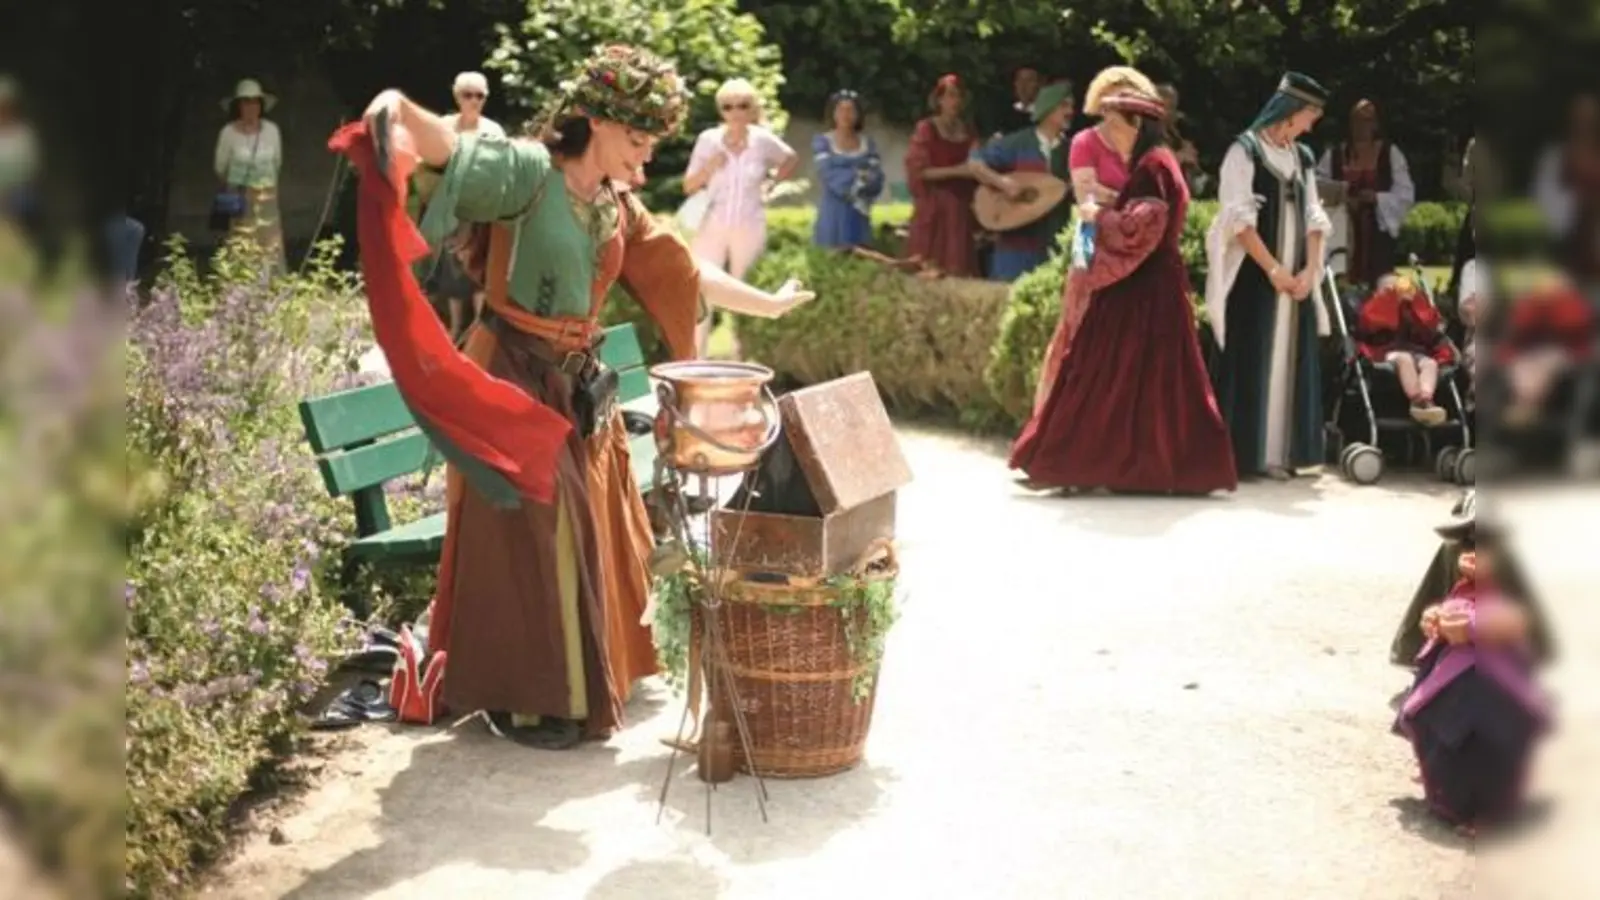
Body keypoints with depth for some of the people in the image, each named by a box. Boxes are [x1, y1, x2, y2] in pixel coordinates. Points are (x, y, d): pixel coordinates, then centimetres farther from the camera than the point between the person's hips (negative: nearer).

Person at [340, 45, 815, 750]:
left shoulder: (619, 207, 8)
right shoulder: (528, 172, -14)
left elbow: (684, 273, 18)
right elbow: (449, 147, -32)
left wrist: (767, 304, 24)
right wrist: (396, 109, -53)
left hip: (578, 384, 8)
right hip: (512, 381, -8)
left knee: (584, 533, 15)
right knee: (527, 540, -1)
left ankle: (579, 682, 31)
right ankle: (524, 701, 13)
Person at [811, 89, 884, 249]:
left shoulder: (868, 143, 10)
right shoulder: (822, 141, 3)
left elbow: (877, 180, -1)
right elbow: (829, 175, -11)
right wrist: (860, 175, -10)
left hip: (858, 217, 3)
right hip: (832, 215, -3)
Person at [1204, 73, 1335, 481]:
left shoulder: (1303, 158, 14)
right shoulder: (1245, 150, -5)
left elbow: (1314, 216, 11)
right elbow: (1239, 217, -12)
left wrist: (1310, 269, -3)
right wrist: (1272, 268, -15)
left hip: (1296, 277, 6)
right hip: (1254, 274, -6)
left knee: (1290, 360, 4)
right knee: (1252, 361, -5)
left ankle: (1278, 451, 7)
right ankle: (1242, 453, -2)